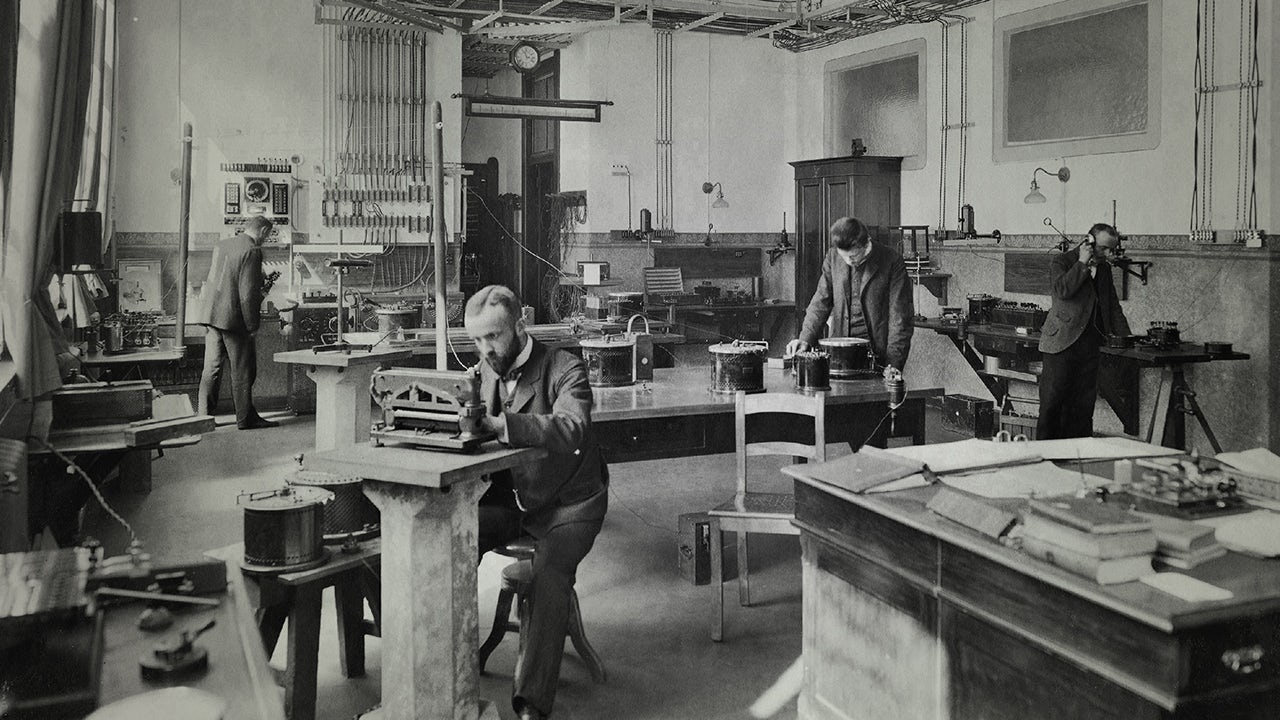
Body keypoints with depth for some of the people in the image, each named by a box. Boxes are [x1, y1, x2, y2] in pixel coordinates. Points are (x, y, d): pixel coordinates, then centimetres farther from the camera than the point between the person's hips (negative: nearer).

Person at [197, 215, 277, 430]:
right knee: (242, 371, 2)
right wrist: (252, 325, -13)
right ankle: (246, 418, 9)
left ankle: (204, 414, 13)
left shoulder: (221, 244, 11)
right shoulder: (252, 251, -13)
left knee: (211, 367, 11)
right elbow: (248, 292, -17)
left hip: (211, 314, 7)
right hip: (234, 318, -7)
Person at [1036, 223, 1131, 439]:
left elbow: (1113, 306, 23)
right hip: (1062, 343, -6)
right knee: (1052, 401, -5)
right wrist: (1082, 263, -14)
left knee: (1084, 404, 3)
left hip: (1089, 345, 6)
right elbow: (1062, 291, -22)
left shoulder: (1104, 268, 17)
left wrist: (1125, 338, 14)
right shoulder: (1061, 262, -2)